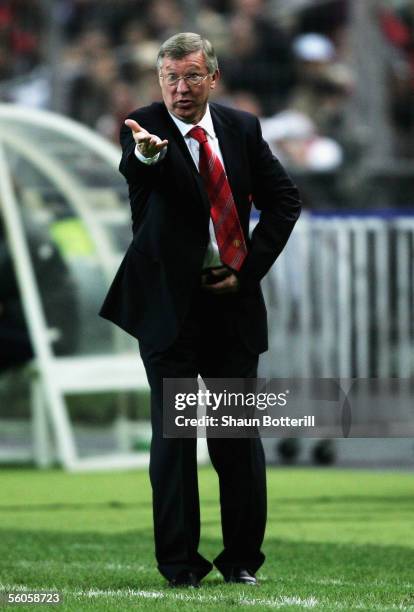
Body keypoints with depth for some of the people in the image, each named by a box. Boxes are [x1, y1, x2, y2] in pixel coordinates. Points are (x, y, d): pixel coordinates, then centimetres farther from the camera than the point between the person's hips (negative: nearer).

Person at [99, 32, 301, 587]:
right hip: (170, 301, -3)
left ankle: (243, 558, 16)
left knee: (239, 432, 7)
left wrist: (249, 270, -2)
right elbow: (135, 173, -32)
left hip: (232, 298, 3)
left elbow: (283, 199, 8)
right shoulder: (144, 126, -9)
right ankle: (179, 563, 5)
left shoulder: (242, 128, 4)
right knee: (173, 432, -1)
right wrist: (146, 152, -57)